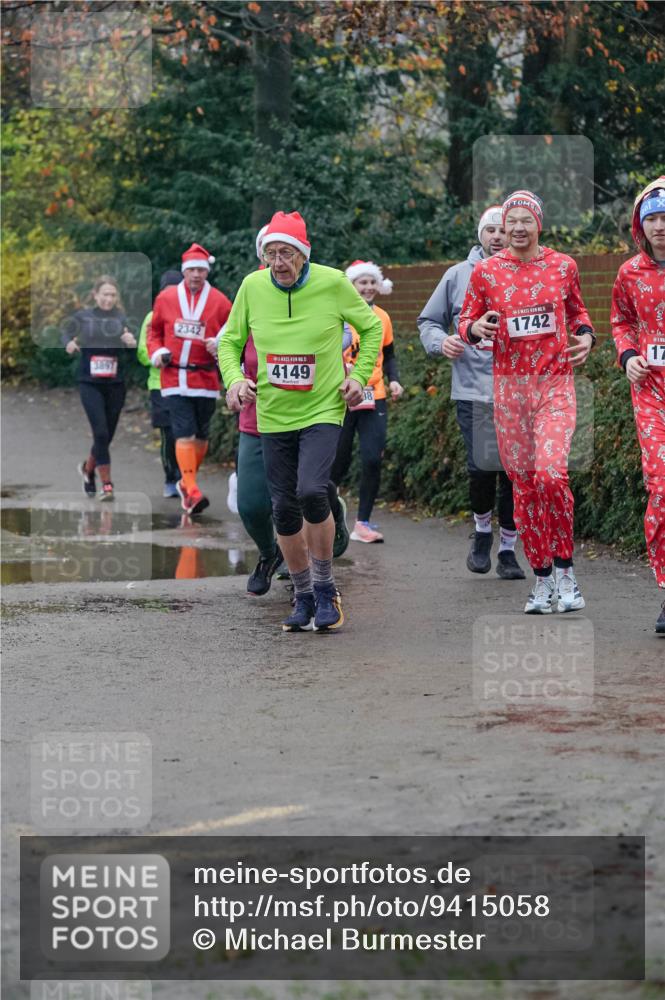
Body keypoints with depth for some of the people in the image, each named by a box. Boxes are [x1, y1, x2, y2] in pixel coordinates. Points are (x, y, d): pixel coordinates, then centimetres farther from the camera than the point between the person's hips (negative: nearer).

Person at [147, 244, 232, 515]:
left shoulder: (220, 301, 2)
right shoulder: (166, 298, 4)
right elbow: (154, 331, 16)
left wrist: (221, 346, -12)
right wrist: (156, 353, -1)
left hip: (206, 378, 2)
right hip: (174, 378, -2)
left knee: (201, 435, 11)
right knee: (184, 433, -13)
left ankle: (186, 482, 30)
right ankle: (192, 492, -18)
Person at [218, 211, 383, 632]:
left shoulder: (333, 283, -8)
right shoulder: (253, 286, -3)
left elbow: (372, 327, 8)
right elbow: (230, 341, 10)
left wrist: (359, 376, -2)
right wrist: (234, 378, -8)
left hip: (323, 409, -3)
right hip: (274, 415, 3)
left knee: (312, 491, -22)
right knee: (285, 508, 4)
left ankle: (326, 588, -4)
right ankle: (304, 597, 22)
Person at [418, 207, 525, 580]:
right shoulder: (459, 276, 8)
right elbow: (428, 321, 16)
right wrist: (440, 341, -4)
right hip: (474, 391, -1)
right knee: (482, 467, -12)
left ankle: (508, 549, 17)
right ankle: (483, 529, 17)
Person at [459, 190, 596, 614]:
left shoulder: (563, 266, 5)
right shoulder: (485, 272, 3)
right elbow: (466, 322, 10)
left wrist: (585, 336, 1)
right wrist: (476, 328, -13)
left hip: (556, 384, -1)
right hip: (510, 387, 1)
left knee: (551, 473, -20)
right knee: (524, 483, 4)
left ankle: (565, 570, -5)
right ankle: (542, 579, 14)